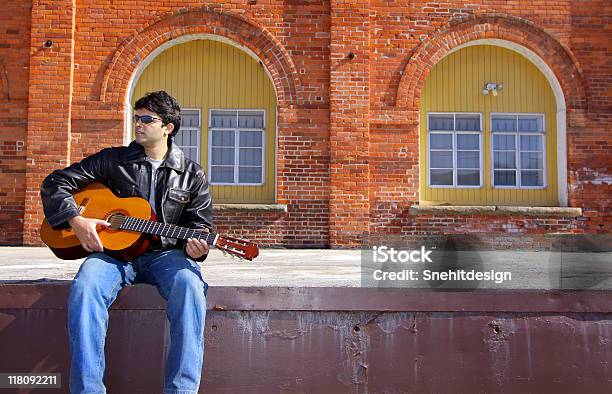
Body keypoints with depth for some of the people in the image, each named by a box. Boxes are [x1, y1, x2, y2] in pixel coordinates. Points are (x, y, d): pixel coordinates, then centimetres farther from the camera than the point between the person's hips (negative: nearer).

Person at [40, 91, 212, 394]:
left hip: (165, 253, -1)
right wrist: (76, 220, -6)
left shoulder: (192, 175, 11)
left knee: (189, 286, -35)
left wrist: (196, 246, -15)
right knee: (85, 288, -33)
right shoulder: (113, 160, 12)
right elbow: (55, 183, 12)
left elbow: (200, 222, 9)